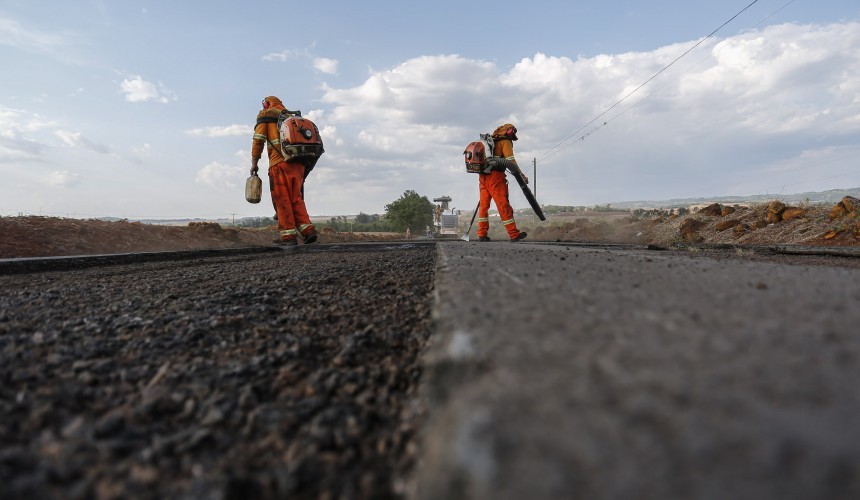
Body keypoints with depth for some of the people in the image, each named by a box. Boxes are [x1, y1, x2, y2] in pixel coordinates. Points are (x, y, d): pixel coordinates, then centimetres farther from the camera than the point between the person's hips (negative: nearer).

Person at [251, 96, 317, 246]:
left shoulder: (265, 115, 11)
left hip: (280, 164, -5)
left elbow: (258, 140, 0)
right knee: (296, 199, 10)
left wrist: (254, 163, 3)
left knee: (282, 200, -2)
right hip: (298, 163, 5)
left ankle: (288, 236, -5)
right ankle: (308, 230, -2)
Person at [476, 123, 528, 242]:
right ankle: (514, 234, 0)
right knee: (504, 205, -5)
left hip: (483, 176, 7)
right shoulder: (506, 142, 1)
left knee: (484, 205, 8)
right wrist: (522, 175, -10)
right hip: (495, 176, -7)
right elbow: (511, 161, -10)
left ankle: (482, 235, 8)